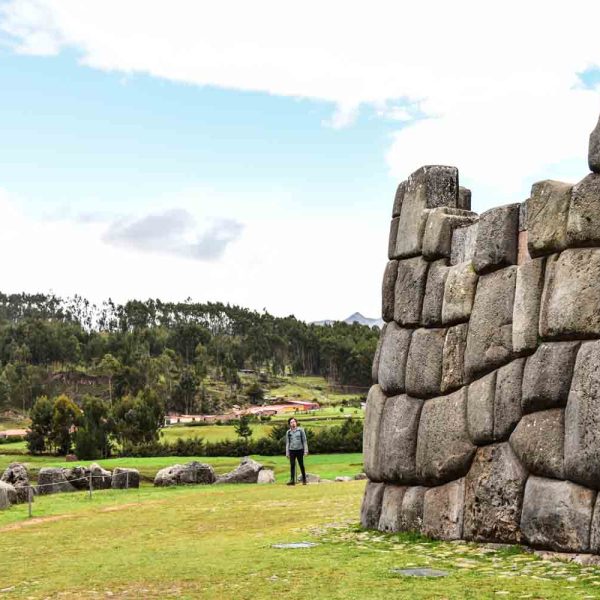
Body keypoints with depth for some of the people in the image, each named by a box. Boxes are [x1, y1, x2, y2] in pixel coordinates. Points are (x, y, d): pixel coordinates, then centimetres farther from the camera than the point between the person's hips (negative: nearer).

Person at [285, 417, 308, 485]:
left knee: (301, 465, 4)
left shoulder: (300, 430, 0)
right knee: (292, 465, -2)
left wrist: (306, 450, -4)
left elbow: (304, 441, 1)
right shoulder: (288, 432, 6)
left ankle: (304, 480, 13)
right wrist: (287, 453, 6)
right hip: (292, 450, 2)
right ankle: (292, 480, -2)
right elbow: (287, 443, 11)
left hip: (299, 450, -2)